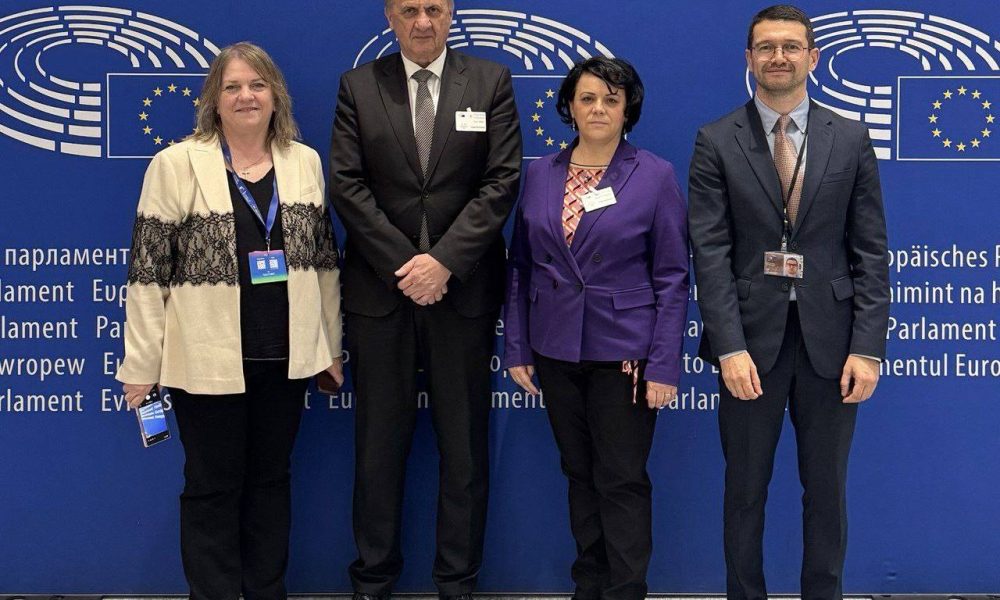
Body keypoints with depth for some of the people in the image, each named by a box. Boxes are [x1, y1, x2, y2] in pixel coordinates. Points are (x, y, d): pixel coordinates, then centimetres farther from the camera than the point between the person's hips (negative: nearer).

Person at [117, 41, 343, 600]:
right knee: (213, 488, 8)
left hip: (286, 357, 4)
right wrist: (141, 366, -9)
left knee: (271, 480, 15)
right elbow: (149, 270, -7)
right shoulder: (176, 165, -6)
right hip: (209, 360, -3)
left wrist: (332, 344, 11)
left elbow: (324, 258, 11)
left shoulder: (305, 162, 5)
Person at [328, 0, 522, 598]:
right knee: (379, 441, 8)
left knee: (465, 442, 6)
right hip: (380, 288, 1)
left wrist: (444, 261, -13)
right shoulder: (359, 85, 5)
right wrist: (404, 264, -10)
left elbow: (502, 182, -4)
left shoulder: (491, 82, 4)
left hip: (465, 289, 0)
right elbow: (348, 185, -2)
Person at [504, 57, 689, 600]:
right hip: (556, 349, 4)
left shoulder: (655, 176, -5)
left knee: (622, 480, 1)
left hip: (623, 350, -4)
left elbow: (672, 278, -6)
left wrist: (664, 366, -11)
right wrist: (516, 348, 3)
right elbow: (521, 266, 9)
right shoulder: (540, 174, 5)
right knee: (579, 472, 14)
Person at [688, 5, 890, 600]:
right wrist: (730, 347, -14)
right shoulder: (717, 142, 0)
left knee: (827, 489, 11)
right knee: (745, 489, 10)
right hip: (751, 338, -1)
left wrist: (868, 348, -6)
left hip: (830, 340, 1)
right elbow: (710, 252, -6)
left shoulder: (851, 139, 4)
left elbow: (871, 252, 2)